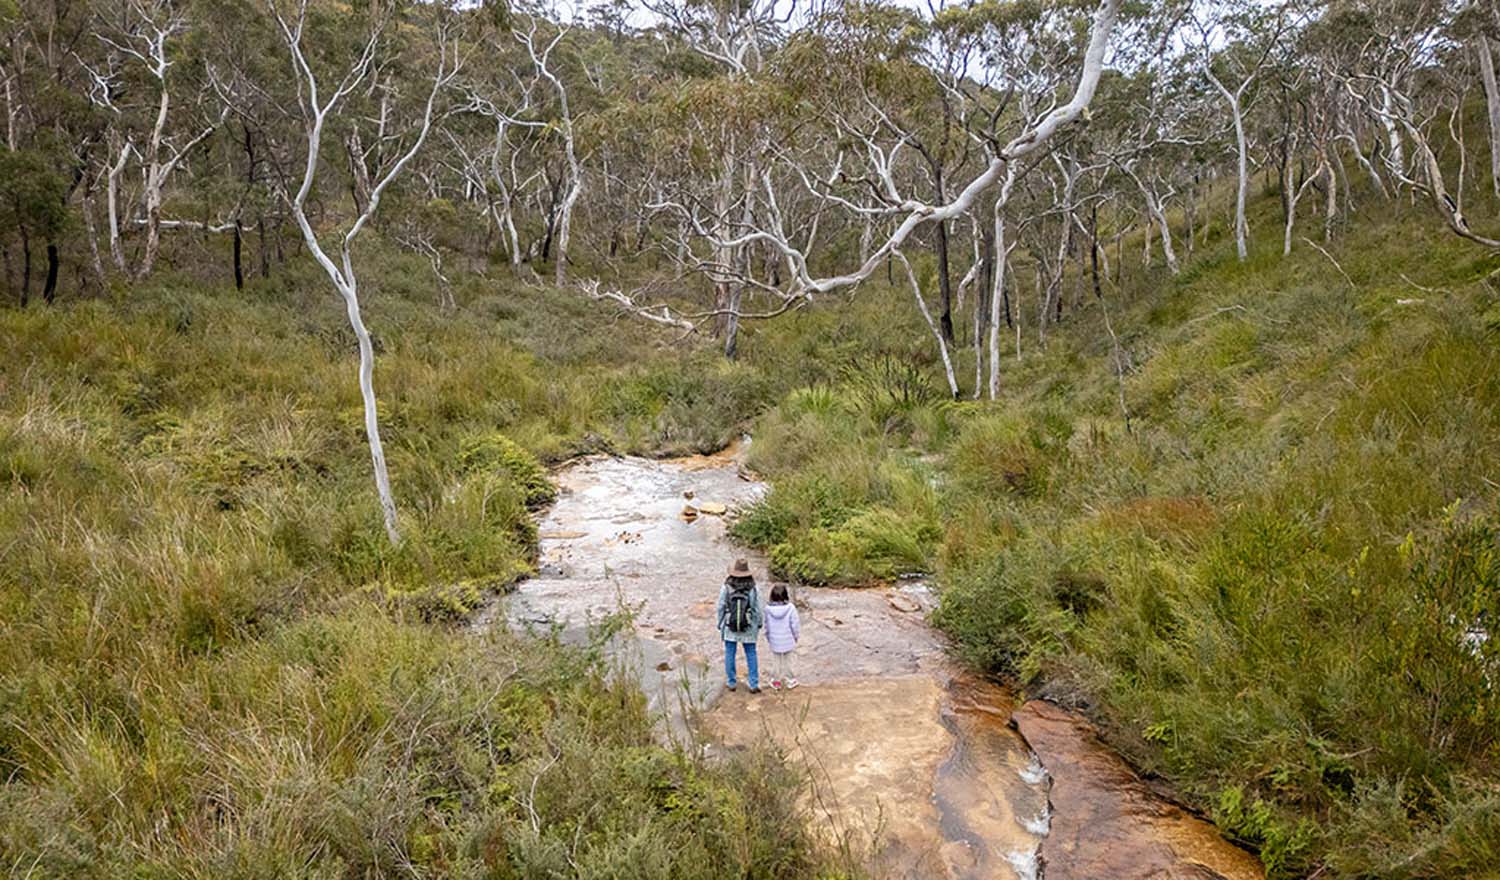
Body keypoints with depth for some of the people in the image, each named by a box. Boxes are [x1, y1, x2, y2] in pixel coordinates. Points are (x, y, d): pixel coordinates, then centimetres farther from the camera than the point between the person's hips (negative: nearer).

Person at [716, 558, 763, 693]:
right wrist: (758, 626, 9)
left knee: (729, 654, 17)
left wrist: (720, 625, 6)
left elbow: (720, 609, -10)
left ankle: (731, 683, 27)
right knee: (751, 655, 15)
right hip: (748, 628, 0)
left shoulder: (726, 588, -17)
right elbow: (759, 610, -9)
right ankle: (754, 685, 16)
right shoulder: (753, 590, -16)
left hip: (730, 627, 0)